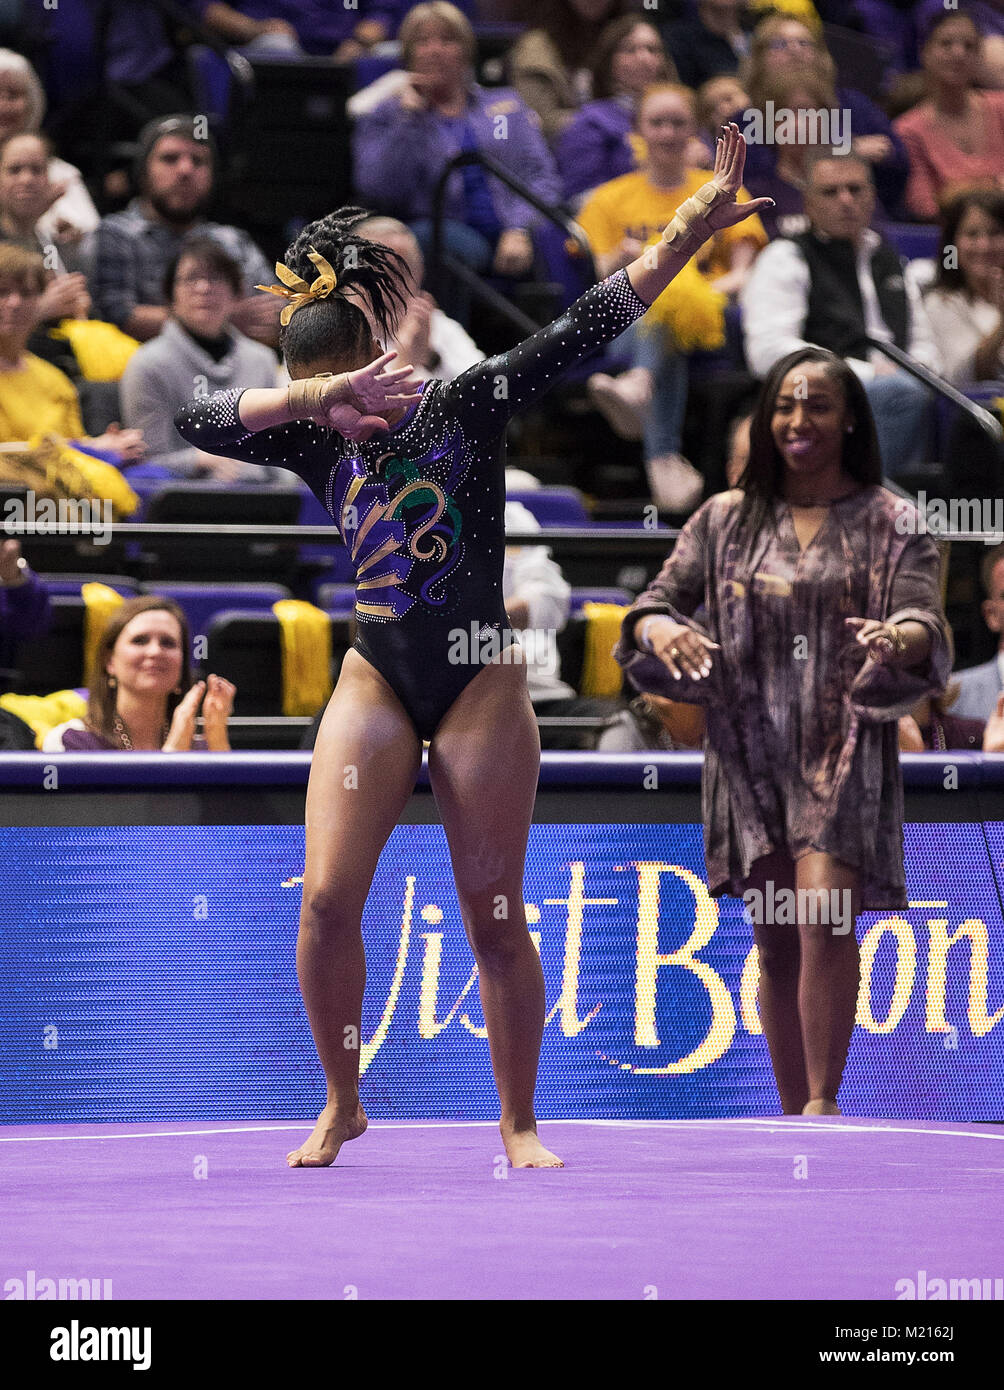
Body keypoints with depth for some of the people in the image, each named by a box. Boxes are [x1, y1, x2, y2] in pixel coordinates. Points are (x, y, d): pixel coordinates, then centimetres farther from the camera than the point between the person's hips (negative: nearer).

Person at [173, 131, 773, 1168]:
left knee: (493, 915, 1)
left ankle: (518, 1122, 13)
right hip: (375, 682, 3)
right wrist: (318, 397, -26)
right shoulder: (318, 445, 2)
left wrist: (692, 230, -20)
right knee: (326, 899, -7)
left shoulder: (470, 404, -6)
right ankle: (342, 1105, 11)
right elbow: (198, 419, -12)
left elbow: (586, 326, -12)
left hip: (480, 684, -2)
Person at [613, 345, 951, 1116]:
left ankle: (823, 1106, -20)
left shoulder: (893, 523, 2)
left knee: (825, 918, -20)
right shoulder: (726, 519, 10)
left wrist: (901, 638, -32)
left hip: (844, 749, -3)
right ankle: (793, 1119, 14)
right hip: (751, 750, 3)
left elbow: (927, 624, -8)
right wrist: (659, 628, -20)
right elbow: (660, 598, 5)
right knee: (776, 944, 6)